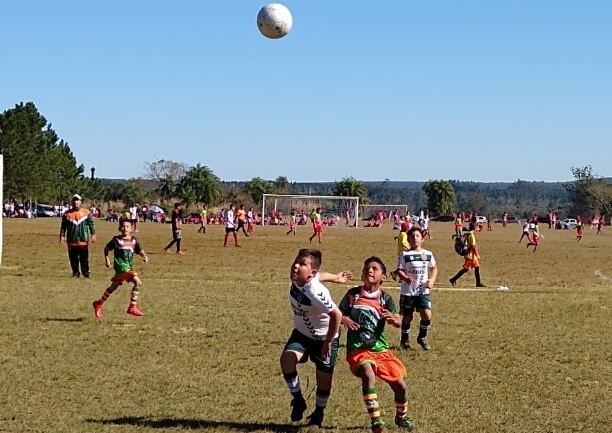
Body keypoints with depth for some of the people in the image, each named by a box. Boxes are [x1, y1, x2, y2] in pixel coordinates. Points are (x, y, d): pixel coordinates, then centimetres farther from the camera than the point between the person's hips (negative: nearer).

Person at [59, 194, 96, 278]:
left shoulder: (86, 212, 4)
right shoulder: (67, 214, 5)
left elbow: (91, 224, 6)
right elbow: (63, 226, 8)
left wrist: (93, 234, 0)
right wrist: (62, 235, 1)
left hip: (83, 240, -1)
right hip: (71, 241, 1)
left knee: (84, 258, 2)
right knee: (73, 258, 5)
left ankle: (86, 272, 11)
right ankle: (75, 272, 15)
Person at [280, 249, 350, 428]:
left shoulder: (316, 293, -36)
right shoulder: (295, 279, -14)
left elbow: (336, 315, -34)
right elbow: (319, 275, 6)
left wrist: (328, 343, -26)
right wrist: (336, 278, 24)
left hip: (324, 337, -6)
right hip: (302, 333, 6)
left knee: (324, 379, 1)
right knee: (287, 358, -20)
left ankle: (318, 413, 29)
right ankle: (298, 400, -1)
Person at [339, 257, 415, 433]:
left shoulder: (385, 298, 2)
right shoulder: (353, 294, 1)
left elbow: (398, 322, -6)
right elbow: (338, 314, 6)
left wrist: (393, 318, -30)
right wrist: (345, 320, -17)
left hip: (380, 348, 3)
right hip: (357, 348, -3)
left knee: (400, 384, 2)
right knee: (368, 374, -33)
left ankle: (401, 417, 34)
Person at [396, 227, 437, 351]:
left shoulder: (428, 254, 4)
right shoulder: (405, 255, -4)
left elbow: (434, 268, 16)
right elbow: (399, 270, -8)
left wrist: (432, 280, -1)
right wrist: (406, 278, -27)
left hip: (423, 291, 2)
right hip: (407, 291, -2)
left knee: (427, 315, -13)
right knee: (407, 317, 5)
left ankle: (422, 337, 11)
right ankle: (404, 340, 25)